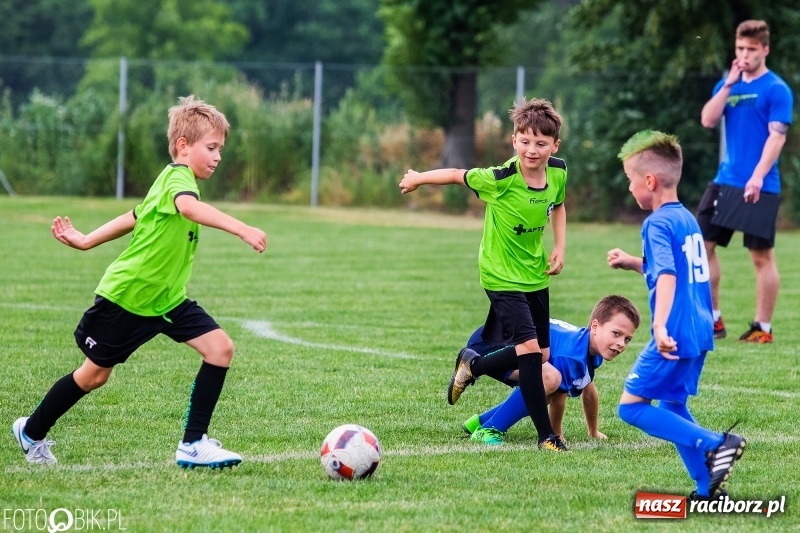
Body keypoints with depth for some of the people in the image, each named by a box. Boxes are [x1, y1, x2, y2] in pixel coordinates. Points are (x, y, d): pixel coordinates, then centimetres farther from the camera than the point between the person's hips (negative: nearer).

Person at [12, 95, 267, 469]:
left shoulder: (172, 181, 9)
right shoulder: (178, 177, -23)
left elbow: (134, 217, 19)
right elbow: (188, 207, -46)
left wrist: (86, 241, 26)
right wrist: (242, 229, -58)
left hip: (166, 298, 9)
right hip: (124, 296, -9)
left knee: (220, 348, -9)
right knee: (94, 374, 7)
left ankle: (193, 444, -6)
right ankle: (31, 432, 31)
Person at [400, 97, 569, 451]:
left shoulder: (558, 173, -8)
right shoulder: (501, 180, -25)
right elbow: (457, 176, -9)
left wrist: (560, 247, 2)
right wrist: (417, 179, 6)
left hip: (536, 276, 7)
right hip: (502, 276, -7)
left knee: (541, 355, 11)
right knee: (529, 347, -19)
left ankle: (472, 366, 37)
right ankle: (546, 434, -12)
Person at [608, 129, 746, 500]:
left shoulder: (658, 223, -13)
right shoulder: (687, 219, 14)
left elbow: (667, 277, -27)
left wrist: (660, 325, -37)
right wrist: (633, 263, 28)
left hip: (675, 336, -9)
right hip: (699, 332, 9)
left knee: (632, 406, -3)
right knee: (672, 406, 19)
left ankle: (715, 444, -12)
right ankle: (708, 487, 14)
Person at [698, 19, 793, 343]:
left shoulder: (776, 89, -6)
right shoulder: (728, 83, 12)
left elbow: (777, 136, -13)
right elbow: (708, 121, 1)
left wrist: (758, 177, -23)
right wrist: (728, 85, -6)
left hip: (759, 187, -6)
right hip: (725, 181, 6)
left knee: (762, 256, -1)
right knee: (703, 244, 4)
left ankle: (763, 328, 6)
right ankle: (711, 320, 13)